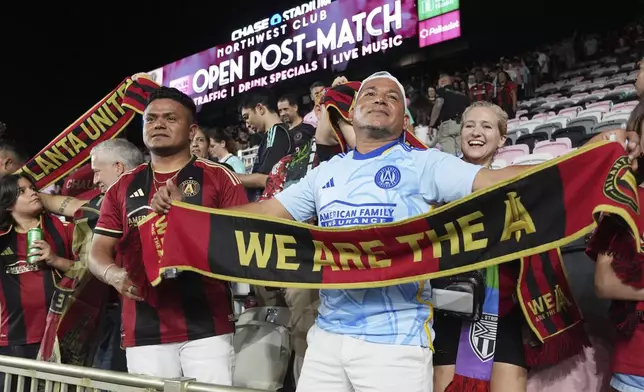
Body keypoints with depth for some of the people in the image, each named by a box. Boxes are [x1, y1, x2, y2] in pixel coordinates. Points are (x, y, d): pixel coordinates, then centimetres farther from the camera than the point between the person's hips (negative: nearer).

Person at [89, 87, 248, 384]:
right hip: (143, 331, 3)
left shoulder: (218, 177, 2)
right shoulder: (122, 187, 13)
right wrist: (113, 274, -12)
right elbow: (97, 252, 12)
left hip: (207, 326, -3)